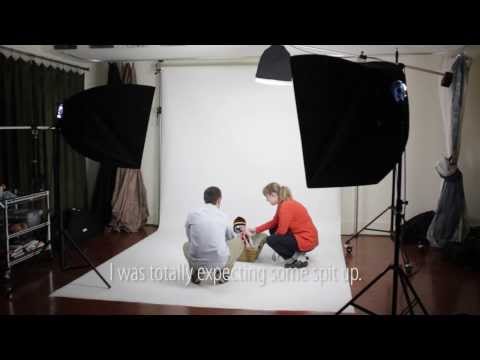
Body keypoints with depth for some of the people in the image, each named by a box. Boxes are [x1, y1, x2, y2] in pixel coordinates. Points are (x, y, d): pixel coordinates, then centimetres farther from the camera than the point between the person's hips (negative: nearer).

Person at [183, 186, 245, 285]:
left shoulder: (192, 214, 4)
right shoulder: (223, 216, 6)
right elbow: (231, 237, 25)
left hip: (196, 261, 2)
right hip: (219, 262, -1)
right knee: (239, 241, 24)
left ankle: (196, 273, 14)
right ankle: (222, 273, 14)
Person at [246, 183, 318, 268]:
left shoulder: (285, 206, -24)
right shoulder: (283, 203, 6)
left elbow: (281, 231, -22)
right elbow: (273, 223, 14)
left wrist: (275, 237, -1)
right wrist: (256, 230, 10)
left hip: (306, 240, -10)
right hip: (300, 235, 10)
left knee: (271, 240, -16)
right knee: (272, 229, 18)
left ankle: (300, 258, -3)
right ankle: (297, 254, 12)